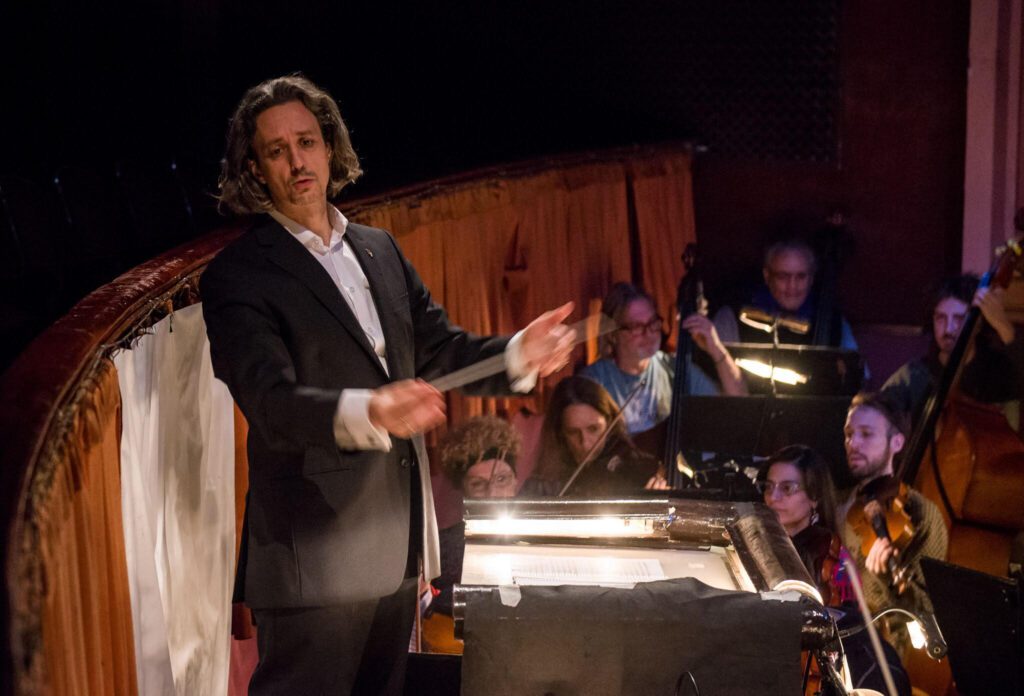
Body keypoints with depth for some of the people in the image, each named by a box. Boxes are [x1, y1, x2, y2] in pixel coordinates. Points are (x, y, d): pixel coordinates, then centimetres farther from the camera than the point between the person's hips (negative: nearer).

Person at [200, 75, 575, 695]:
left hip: (398, 549, 7)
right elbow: (271, 401, -21)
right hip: (316, 559, -7)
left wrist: (517, 355, -5)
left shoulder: (379, 249, 14)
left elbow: (441, 349, 16)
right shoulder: (237, 277, -9)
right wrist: (367, 412, -40)